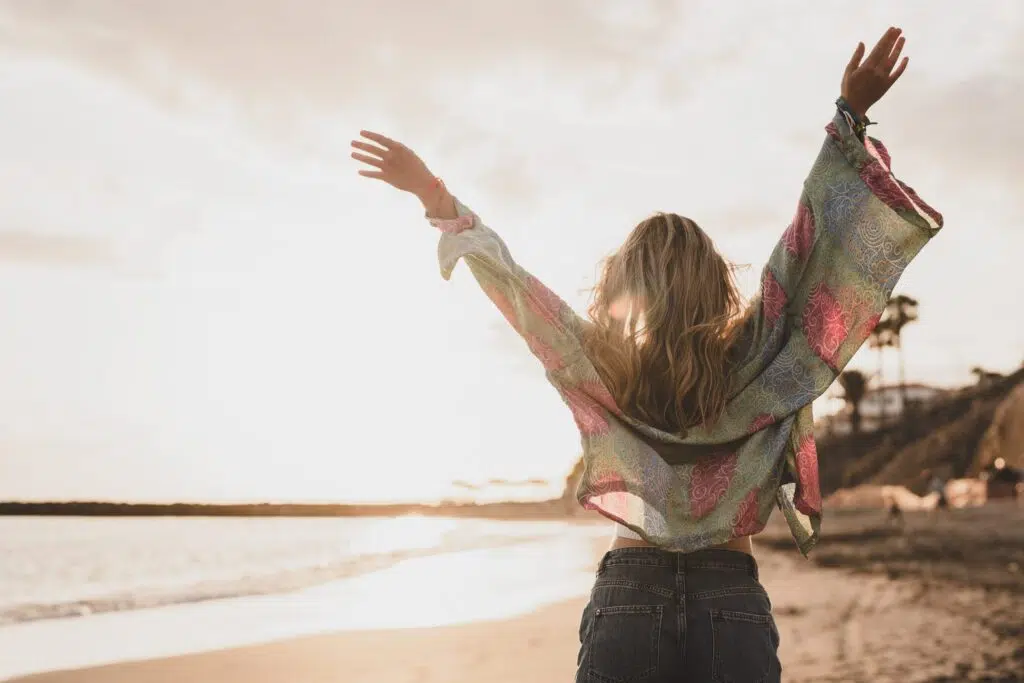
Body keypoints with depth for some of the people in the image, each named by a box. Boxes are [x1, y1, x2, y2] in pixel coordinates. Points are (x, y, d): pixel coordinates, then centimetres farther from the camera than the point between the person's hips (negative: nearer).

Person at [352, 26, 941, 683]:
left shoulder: (598, 371, -4)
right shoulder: (751, 367, -4)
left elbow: (512, 283, 0)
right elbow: (807, 250, -3)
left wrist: (439, 200, 9)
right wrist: (850, 118, -1)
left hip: (627, 599, 0)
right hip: (734, 607, 0)